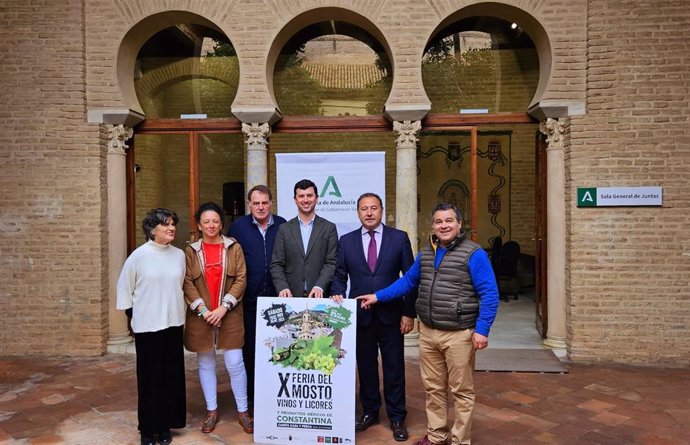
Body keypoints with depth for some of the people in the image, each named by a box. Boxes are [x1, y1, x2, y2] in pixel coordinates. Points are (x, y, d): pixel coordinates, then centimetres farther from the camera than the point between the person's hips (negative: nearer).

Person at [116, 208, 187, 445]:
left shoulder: (179, 255, 2)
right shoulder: (139, 255, -8)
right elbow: (124, 287, 1)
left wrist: (176, 309, 11)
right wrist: (132, 315, 3)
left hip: (173, 323, 3)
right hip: (147, 325, -3)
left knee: (171, 375, 9)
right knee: (149, 376, 5)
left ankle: (165, 425, 24)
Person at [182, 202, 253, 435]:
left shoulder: (234, 247, 2)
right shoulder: (190, 251, 4)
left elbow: (241, 279, -3)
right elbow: (187, 283, -1)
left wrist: (224, 306, -13)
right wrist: (203, 310, -12)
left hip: (229, 315, -1)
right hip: (200, 316, 2)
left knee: (235, 363, -1)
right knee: (206, 364, 11)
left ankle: (243, 411, 15)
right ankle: (212, 411, 26)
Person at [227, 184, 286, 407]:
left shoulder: (282, 225, 2)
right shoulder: (239, 226, 0)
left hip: (276, 297, 1)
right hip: (249, 299, -1)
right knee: (250, 347, 10)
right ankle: (252, 394, 24)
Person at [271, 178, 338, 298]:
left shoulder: (329, 228, 4)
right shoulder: (284, 229, 7)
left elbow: (331, 263, -2)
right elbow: (276, 264, 4)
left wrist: (319, 286, -15)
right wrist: (282, 287, -11)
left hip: (320, 296, -1)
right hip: (291, 296, 1)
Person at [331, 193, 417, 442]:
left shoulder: (399, 238, -1)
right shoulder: (346, 241, 4)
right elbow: (339, 276, 7)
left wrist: (409, 313, -5)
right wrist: (338, 295, -12)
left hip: (391, 315, -1)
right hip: (360, 315, 2)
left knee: (394, 368, 8)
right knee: (366, 366, 13)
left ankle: (397, 418, 24)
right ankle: (369, 412, 32)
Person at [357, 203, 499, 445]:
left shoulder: (474, 254, -9)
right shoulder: (425, 253, 10)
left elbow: (490, 294, -11)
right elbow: (407, 281, 19)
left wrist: (482, 329, -16)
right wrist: (377, 296, 14)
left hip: (459, 335, -5)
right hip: (427, 332, 6)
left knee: (461, 391, 8)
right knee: (433, 388, 16)